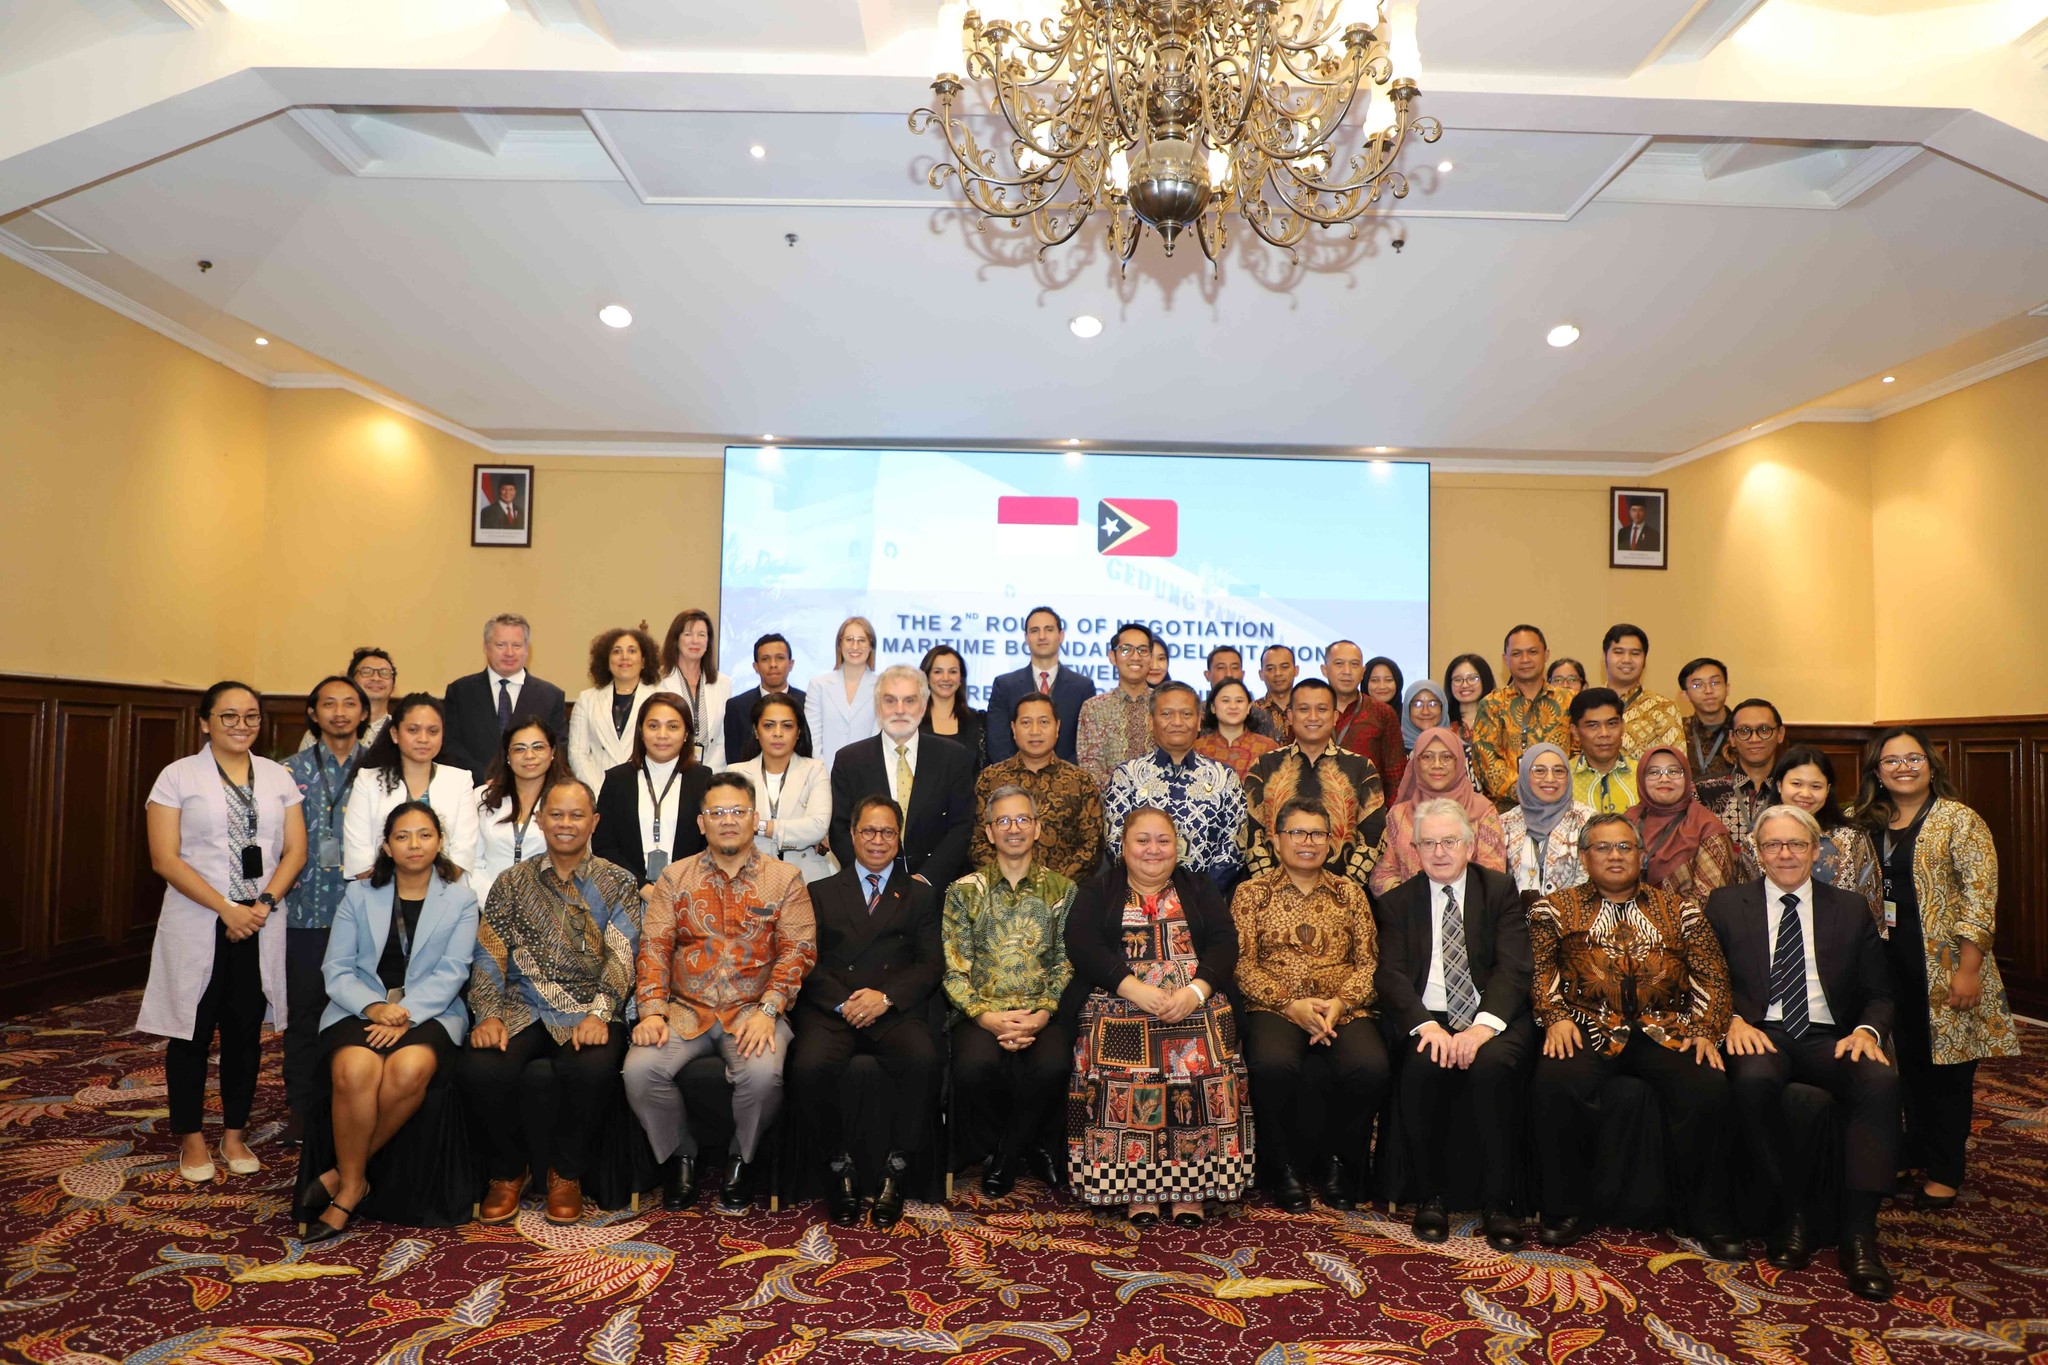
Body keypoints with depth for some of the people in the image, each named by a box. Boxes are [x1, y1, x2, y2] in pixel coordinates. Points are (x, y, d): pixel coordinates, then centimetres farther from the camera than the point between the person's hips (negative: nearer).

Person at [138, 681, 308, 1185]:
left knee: (245, 1030, 9)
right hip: (196, 925, -2)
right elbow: (165, 859, -9)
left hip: (260, 926, 3)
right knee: (192, 1032, 6)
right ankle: (192, 1139, 20)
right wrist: (226, 909, -15)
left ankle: (235, 1134, 22)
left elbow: (295, 850, 4)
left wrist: (264, 903, -11)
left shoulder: (278, 777, 7)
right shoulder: (178, 776, -2)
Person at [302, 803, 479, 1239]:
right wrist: (374, 1007, -15)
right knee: (355, 1070, -32)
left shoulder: (460, 900, 8)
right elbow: (336, 968, 4)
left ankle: (341, 1175, -14)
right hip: (360, 1009, 1)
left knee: (410, 1069, -33)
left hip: (430, 1012, -1)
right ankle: (353, 1184, -14)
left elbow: (450, 973, -2)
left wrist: (404, 1015, -17)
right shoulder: (359, 895, 12)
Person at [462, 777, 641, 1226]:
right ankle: (507, 1172, 2)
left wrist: (599, 1014, -20)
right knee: (480, 1069, -27)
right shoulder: (512, 882, 13)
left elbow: (621, 955, -4)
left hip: (587, 1011, -2)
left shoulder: (617, 883, 7)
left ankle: (566, 1174, -4)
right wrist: (488, 1015, -11)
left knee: (592, 1067, -33)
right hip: (521, 1009, 2)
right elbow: (489, 954, 5)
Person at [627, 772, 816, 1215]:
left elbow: (798, 950, -3)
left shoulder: (785, 879, 6)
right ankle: (679, 1156, 4)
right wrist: (652, 1011, -11)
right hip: (687, 1008, 2)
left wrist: (767, 1012, -17)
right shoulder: (675, 878, 12)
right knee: (640, 1069, -24)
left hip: (753, 1009, -2)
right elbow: (654, 946, 5)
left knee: (762, 1073, -31)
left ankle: (742, 1159, 1)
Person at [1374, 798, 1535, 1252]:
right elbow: (1392, 975, -1)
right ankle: (1430, 1198, -12)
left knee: (1493, 1064, -33)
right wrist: (1427, 1026, -21)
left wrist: (1483, 1026, -23)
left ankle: (1499, 1204, -18)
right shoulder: (1398, 901, 10)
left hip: (1493, 1018, -1)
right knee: (1423, 1066, -31)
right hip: (1427, 1020, 1)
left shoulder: (1501, 890, 7)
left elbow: (1513, 968, -6)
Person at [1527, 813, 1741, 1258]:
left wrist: (1704, 1028, -3)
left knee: (1708, 1088, -28)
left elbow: (1710, 974, 13)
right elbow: (1541, 969, 7)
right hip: (1589, 1027, -1)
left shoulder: (1680, 911, 20)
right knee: (1555, 1084, -31)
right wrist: (1556, 1017, -10)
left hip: (1665, 1030, 1)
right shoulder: (1556, 908, 16)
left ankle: (1706, 1217, -8)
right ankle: (1564, 1209, -11)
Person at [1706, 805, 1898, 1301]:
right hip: (1760, 1034, -2)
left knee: (1882, 1080, -31)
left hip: (1828, 1037, 2)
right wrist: (1734, 1020, -15)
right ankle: (1792, 1209, -16)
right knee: (1754, 1080, -36)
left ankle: (1859, 1232, -27)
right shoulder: (1726, 904, 10)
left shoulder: (1851, 909, 15)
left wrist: (1867, 1030, -10)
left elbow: (1879, 993, 12)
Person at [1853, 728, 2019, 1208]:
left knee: (1947, 1065, 2)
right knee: (1909, 1064, 10)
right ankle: (1916, 1157, 23)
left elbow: (1980, 898, -12)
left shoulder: (1959, 820, -7)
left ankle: (1944, 1172, 13)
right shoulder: (1873, 825, 9)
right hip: (1893, 965, 5)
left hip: (1943, 966, -5)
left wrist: (1968, 968, -17)